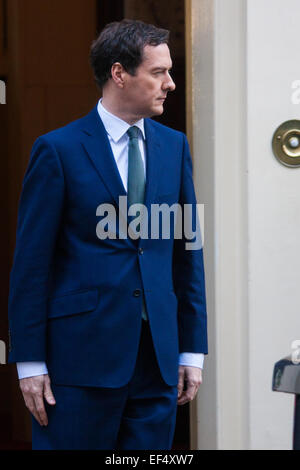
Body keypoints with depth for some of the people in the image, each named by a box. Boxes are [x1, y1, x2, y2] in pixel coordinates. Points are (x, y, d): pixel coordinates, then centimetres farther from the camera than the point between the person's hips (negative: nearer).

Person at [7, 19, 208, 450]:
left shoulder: (174, 146, 11)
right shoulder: (58, 150, -4)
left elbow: (188, 253, 13)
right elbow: (30, 264, -5)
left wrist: (192, 350, 9)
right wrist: (29, 362, -8)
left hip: (157, 359, 5)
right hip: (82, 357, -5)